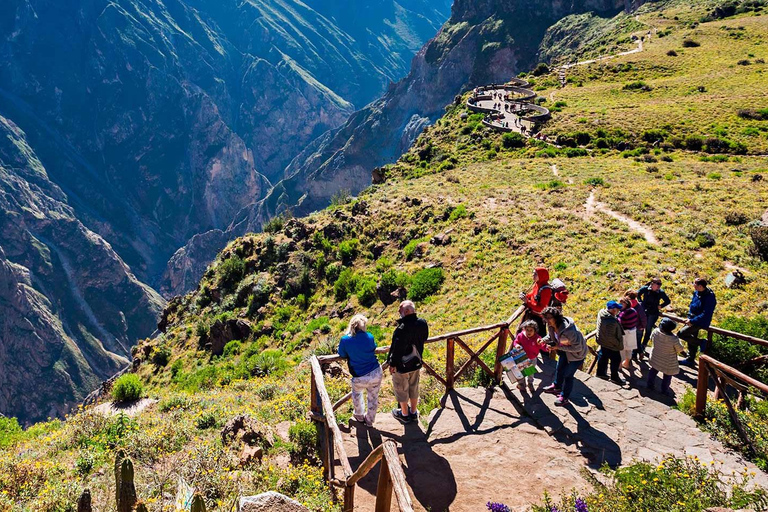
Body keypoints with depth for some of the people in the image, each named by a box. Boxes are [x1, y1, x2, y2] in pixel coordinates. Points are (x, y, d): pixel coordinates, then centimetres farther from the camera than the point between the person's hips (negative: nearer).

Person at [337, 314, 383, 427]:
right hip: (376, 373, 1)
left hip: (360, 378, -1)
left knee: (356, 393, 33)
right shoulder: (369, 337, -7)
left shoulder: (345, 340, -11)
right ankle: (370, 420, 41)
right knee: (373, 398, 24)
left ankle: (359, 416, 49)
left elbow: (342, 355, 4)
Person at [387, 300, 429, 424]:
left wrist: (392, 364, -11)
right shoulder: (422, 323, -14)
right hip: (416, 363, 6)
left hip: (401, 366, -6)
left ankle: (405, 415, 35)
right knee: (414, 388, 24)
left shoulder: (402, 329, -36)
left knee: (401, 390, 17)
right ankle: (413, 412, 42)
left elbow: (397, 349, -26)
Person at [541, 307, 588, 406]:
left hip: (577, 354, -8)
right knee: (559, 369, 25)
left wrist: (559, 347, -33)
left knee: (568, 375, 3)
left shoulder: (569, 330, -42)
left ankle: (564, 397, 23)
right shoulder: (551, 325, -17)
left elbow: (577, 347, -33)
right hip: (564, 351, 8)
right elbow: (551, 336, 6)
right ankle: (557, 386, 51)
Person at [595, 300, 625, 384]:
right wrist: (619, 344, -17)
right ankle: (614, 377, 32)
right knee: (616, 360, 14)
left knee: (603, 357, 26)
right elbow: (610, 337, -31)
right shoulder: (611, 322, -39)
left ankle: (600, 372, 44)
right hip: (611, 346, -8)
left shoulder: (601, 313, -14)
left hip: (602, 342, 8)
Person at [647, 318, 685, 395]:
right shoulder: (674, 339, -35)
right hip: (668, 363, -4)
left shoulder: (655, 332, -23)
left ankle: (650, 385, 40)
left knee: (653, 371, 28)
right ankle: (664, 390, 33)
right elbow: (680, 350, -17)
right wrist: (684, 352, 4)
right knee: (667, 376, 20)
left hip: (655, 359, 4)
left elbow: (652, 338, 1)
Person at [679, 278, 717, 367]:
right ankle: (690, 359, 36)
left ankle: (701, 342, -1)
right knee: (691, 340, 20)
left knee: (681, 334, -15)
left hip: (700, 322, -8)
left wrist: (692, 321, -24)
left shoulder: (709, 297, -25)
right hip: (693, 320, 8)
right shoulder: (696, 292, -1)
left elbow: (705, 314, -27)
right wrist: (690, 317, 3)